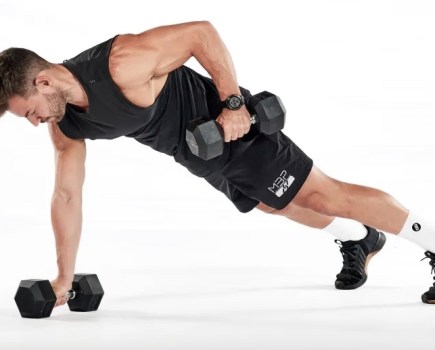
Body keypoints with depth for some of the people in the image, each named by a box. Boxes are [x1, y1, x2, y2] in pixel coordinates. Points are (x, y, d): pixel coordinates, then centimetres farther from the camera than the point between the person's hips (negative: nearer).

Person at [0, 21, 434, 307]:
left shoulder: (122, 64, -35)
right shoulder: (64, 125, -9)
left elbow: (201, 32, -27)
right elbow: (66, 194, 1)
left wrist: (233, 103, -27)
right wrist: (64, 278, 3)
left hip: (229, 126, -8)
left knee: (322, 195, -5)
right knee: (278, 204, 25)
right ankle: (358, 239, 47)